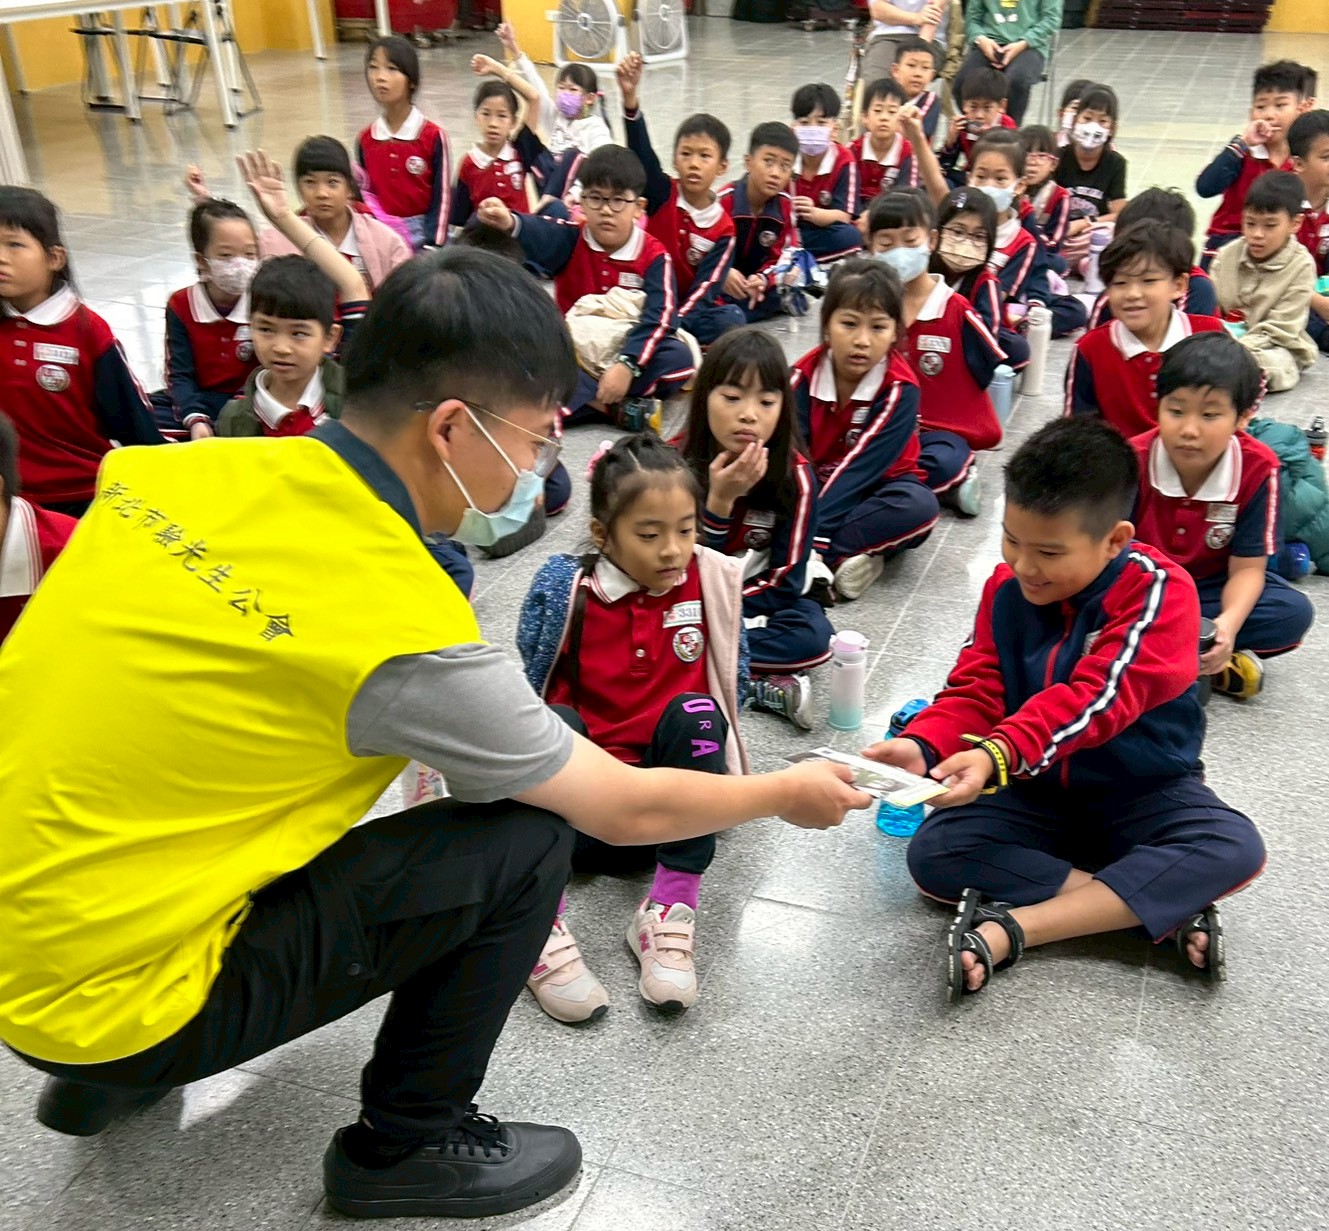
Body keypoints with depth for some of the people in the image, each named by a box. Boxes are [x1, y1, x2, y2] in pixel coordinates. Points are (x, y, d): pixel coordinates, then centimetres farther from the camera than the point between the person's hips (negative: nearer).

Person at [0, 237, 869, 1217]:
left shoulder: (176, 467, -6)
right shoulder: (406, 630, -24)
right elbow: (627, 810, -10)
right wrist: (790, 792, 7)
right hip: (112, 1004, -7)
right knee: (524, 843, -8)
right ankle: (404, 1146, 14)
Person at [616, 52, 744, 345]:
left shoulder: (723, 229, -5)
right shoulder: (662, 194, -5)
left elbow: (705, 289, -13)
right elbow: (641, 152, -23)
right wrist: (630, 97, -41)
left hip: (687, 311, 1)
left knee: (732, 319, -28)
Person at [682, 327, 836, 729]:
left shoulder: (796, 476, -16)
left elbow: (786, 581, -13)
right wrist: (719, 501, -30)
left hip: (764, 600, -1)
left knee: (813, 636, -30)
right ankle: (766, 687, -27)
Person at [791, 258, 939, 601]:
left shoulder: (899, 389, -21)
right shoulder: (805, 375, -13)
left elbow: (861, 465, -28)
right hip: (816, 483, 2)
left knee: (920, 507, -34)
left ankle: (817, 554, -32)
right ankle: (840, 559, -33)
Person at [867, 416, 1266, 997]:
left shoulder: (1158, 590, -21)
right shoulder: (1007, 588, -6)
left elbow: (1095, 698, -34)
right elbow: (977, 689, -10)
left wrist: (1000, 754, -49)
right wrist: (922, 746, -32)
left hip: (1142, 792, -3)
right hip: (1036, 791, 3)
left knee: (1236, 850, -31)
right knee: (932, 852, -21)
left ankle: (1006, 931, -33)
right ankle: (1165, 907, -23)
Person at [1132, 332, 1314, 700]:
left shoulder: (1258, 469, -18)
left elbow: (1247, 567, -15)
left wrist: (1228, 623, -37)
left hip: (1210, 586, 2)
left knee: (1294, 613, -23)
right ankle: (1216, 664, -27)